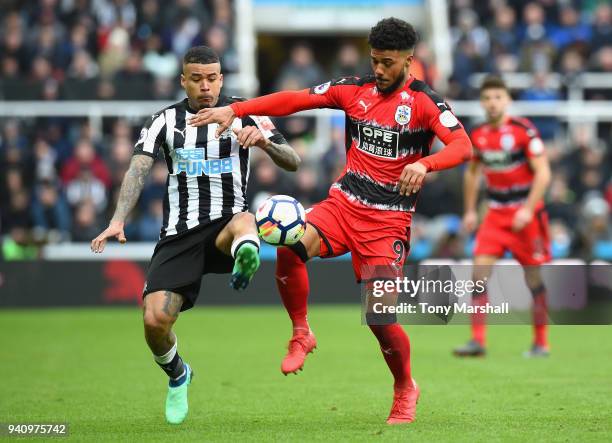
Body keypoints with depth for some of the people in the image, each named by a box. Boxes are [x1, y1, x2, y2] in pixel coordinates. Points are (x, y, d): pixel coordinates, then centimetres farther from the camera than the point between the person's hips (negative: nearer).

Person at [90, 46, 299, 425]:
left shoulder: (245, 115, 7)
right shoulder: (165, 121, 9)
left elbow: (293, 162, 1)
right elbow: (138, 170, -4)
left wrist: (264, 141, -22)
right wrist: (118, 221, -20)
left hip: (225, 225, -1)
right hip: (179, 234, 1)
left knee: (243, 222, -39)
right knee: (155, 320, -12)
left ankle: (244, 261, -73)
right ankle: (177, 375, 19)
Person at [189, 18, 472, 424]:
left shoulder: (424, 102, -6)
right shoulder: (355, 89, 6)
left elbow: (463, 146, -19)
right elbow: (295, 99, 4)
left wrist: (424, 164, -39)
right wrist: (233, 110, -4)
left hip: (389, 219, -3)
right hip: (344, 203, 3)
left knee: (380, 316, -10)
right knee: (290, 247, -28)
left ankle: (406, 390, 19)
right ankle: (301, 335, -5)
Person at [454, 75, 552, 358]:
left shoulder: (524, 130, -12)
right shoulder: (478, 135, 3)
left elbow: (543, 173, -14)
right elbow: (472, 172, 20)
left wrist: (528, 210, -21)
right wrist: (470, 211, 15)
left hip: (525, 213, -4)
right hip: (496, 213, 4)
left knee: (533, 277, 2)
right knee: (480, 271, -10)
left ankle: (541, 342, 14)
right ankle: (478, 340, -10)